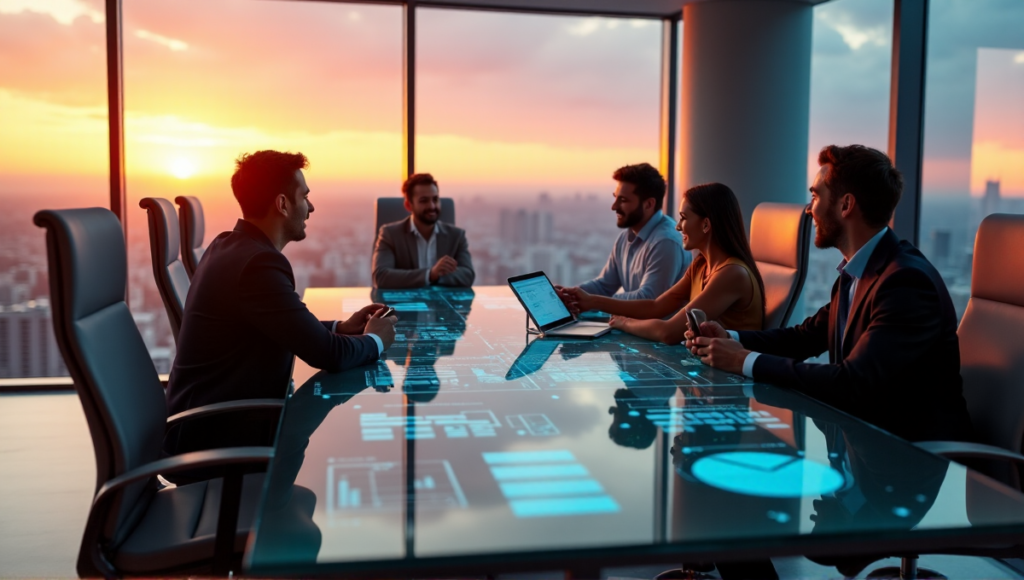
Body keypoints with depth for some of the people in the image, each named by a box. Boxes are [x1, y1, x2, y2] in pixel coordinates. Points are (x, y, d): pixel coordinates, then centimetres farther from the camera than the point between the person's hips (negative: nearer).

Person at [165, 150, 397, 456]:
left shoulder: (231, 246, 6)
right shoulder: (258, 262, -25)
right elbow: (326, 354, -24)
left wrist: (340, 327, 7)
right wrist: (375, 341, -5)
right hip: (218, 434, -9)